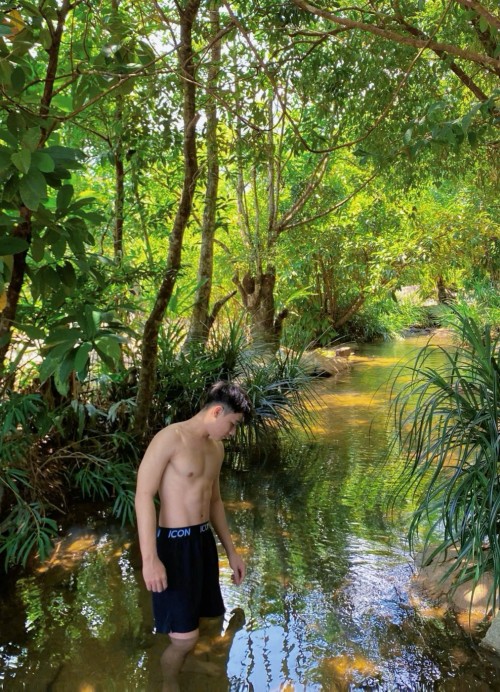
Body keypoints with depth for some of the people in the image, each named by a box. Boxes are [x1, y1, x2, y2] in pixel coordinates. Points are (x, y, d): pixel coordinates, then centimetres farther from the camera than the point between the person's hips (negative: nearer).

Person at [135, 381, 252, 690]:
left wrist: (231, 551, 22)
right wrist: (150, 559, -25)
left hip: (204, 540, 8)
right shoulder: (170, 438, -15)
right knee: (185, 637, -2)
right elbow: (144, 495, -19)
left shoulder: (216, 447, 11)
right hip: (174, 544, -8)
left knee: (203, 619, 18)